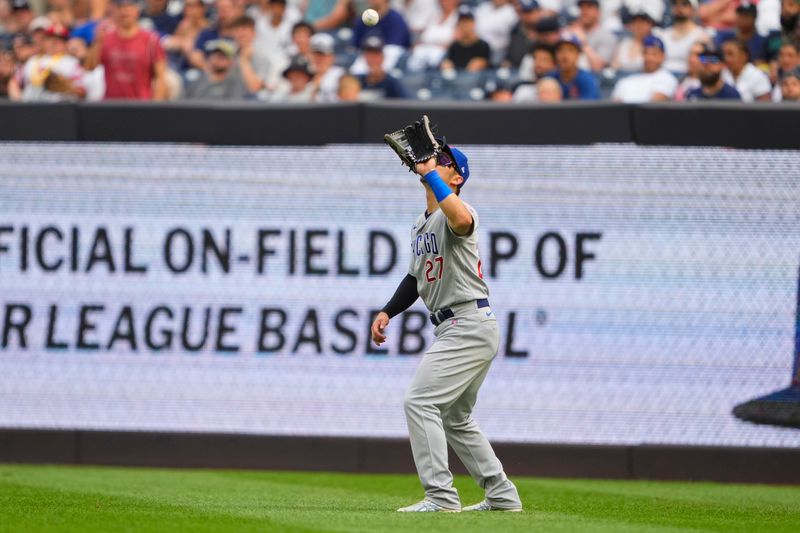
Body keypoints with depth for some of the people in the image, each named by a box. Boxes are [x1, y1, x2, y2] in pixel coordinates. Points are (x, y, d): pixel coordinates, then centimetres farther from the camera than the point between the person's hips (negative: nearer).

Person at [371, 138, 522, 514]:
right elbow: (416, 277, 29)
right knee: (455, 419, 18)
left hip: (469, 326, -11)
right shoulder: (421, 225, 18)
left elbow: (461, 219, -39)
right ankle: (502, 495, 24)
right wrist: (387, 312, 17)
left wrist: (429, 173, -35)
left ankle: (441, 496, -19)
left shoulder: (454, 213, -13)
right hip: (453, 329, 11)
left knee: (420, 401, -17)